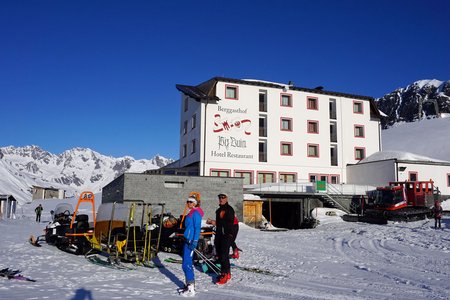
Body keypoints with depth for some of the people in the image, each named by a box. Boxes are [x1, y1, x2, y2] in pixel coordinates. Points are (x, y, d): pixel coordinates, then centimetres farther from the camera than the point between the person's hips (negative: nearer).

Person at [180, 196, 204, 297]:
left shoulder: (196, 213, -13)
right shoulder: (191, 213, 17)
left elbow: (197, 229, -18)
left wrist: (194, 242, -23)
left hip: (191, 241, -10)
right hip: (187, 240, 10)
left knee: (186, 264, -9)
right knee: (187, 263, 14)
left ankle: (191, 289, -5)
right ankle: (190, 285, 22)